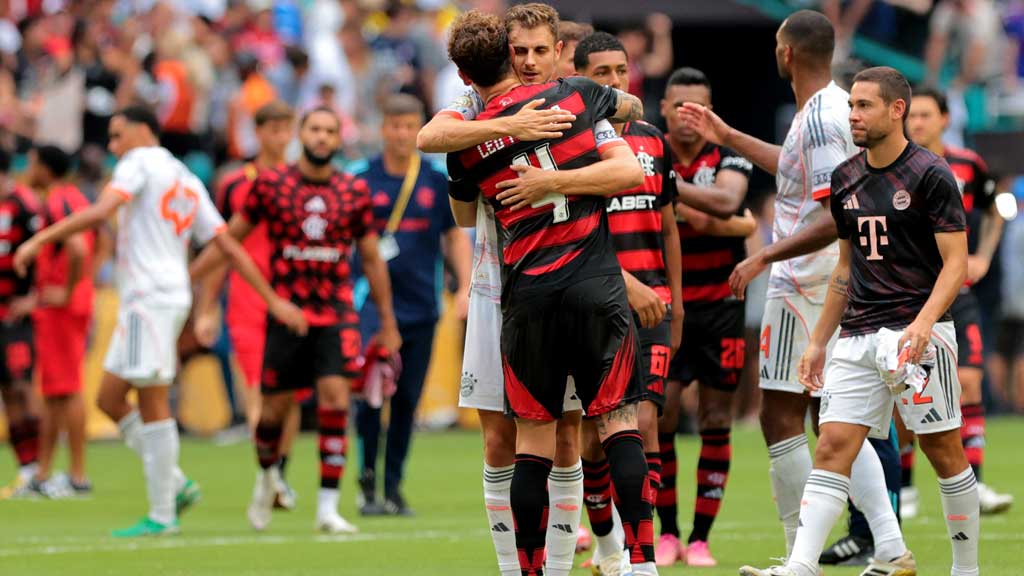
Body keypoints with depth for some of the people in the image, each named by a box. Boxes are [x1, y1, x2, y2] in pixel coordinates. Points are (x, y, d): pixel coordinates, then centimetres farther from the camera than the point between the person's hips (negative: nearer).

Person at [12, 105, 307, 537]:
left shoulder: (140, 162, -3)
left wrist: (39, 240, -20)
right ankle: (175, 485, 11)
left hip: (150, 298, -9)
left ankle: (162, 516, -5)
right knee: (109, 399, 12)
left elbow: (100, 211, -19)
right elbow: (229, 247, 19)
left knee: (152, 406, -6)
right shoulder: (187, 181, 22)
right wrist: (273, 300, 19)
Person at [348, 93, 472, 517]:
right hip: (372, 302, -3)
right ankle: (368, 481, -7)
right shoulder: (360, 179, 0)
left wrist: (464, 288, 4)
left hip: (421, 306, 3)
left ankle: (393, 487, 15)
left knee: (408, 400, 5)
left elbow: (456, 236, 14)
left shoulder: (437, 181, 6)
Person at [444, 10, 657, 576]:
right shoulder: (572, 95, 1)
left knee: (533, 437, 6)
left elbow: (464, 217, 24)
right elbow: (633, 106, 21)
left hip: (527, 294, 0)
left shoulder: (467, 145, 4)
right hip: (596, 285, 0)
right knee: (618, 420, 2)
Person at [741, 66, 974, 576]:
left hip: (917, 334, -6)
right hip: (856, 337, 6)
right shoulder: (846, 180, 14)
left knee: (943, 450, 0)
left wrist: (924, 322, -24)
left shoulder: (930, 175, -6)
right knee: (832, 447, -6)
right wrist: (818, 342, 19)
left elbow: (956, 262, -9)